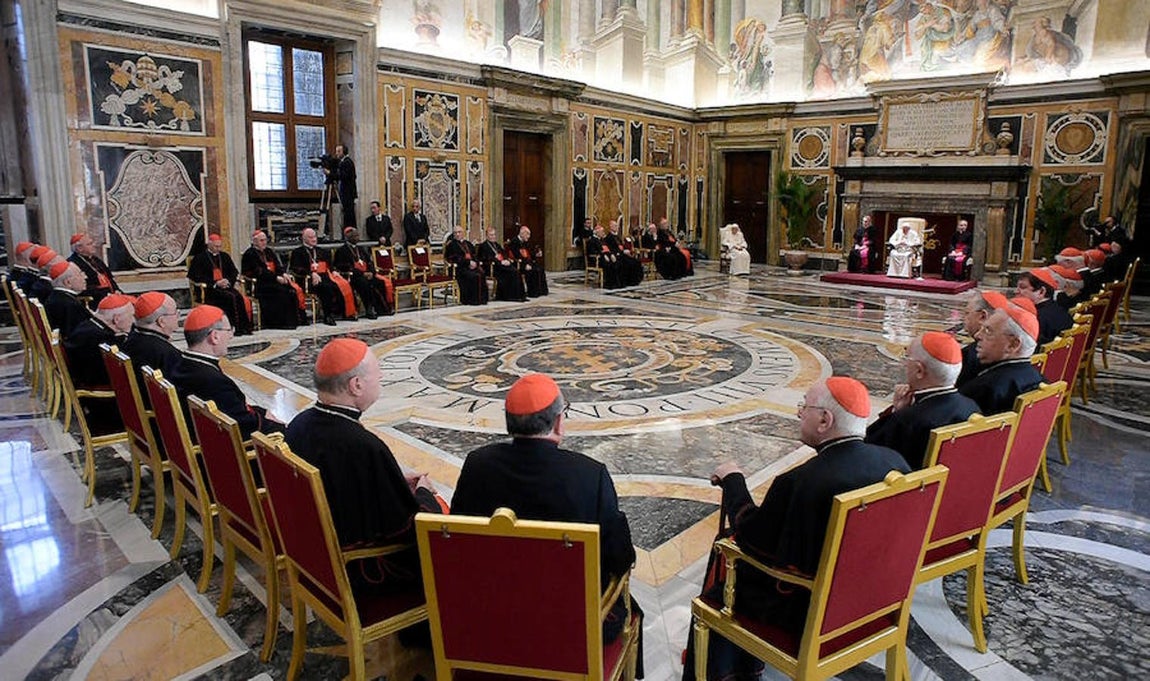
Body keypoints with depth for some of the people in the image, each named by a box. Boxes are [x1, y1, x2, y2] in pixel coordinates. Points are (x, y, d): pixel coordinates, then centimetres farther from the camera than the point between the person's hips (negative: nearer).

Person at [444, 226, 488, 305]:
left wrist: (475, 263, -8)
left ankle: (481, 298, -20)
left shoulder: (468, 244, 23)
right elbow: (456, 258, -9)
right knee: (473, 276, -31)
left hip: (472, 265, 5)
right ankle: (472, 300, -24)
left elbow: (474, 256, 15)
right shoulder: (451, 244, 4)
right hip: (459, 267, -5)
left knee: (481, 273, -25)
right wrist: (469, 262, -17)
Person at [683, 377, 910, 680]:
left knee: (715, 599, 12)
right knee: (747, 569, 25)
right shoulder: (894, 460, -10)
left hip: (811, 614, -7)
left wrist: (733, 481, -1)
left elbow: (753, 539, -16)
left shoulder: (800, 482, -31)